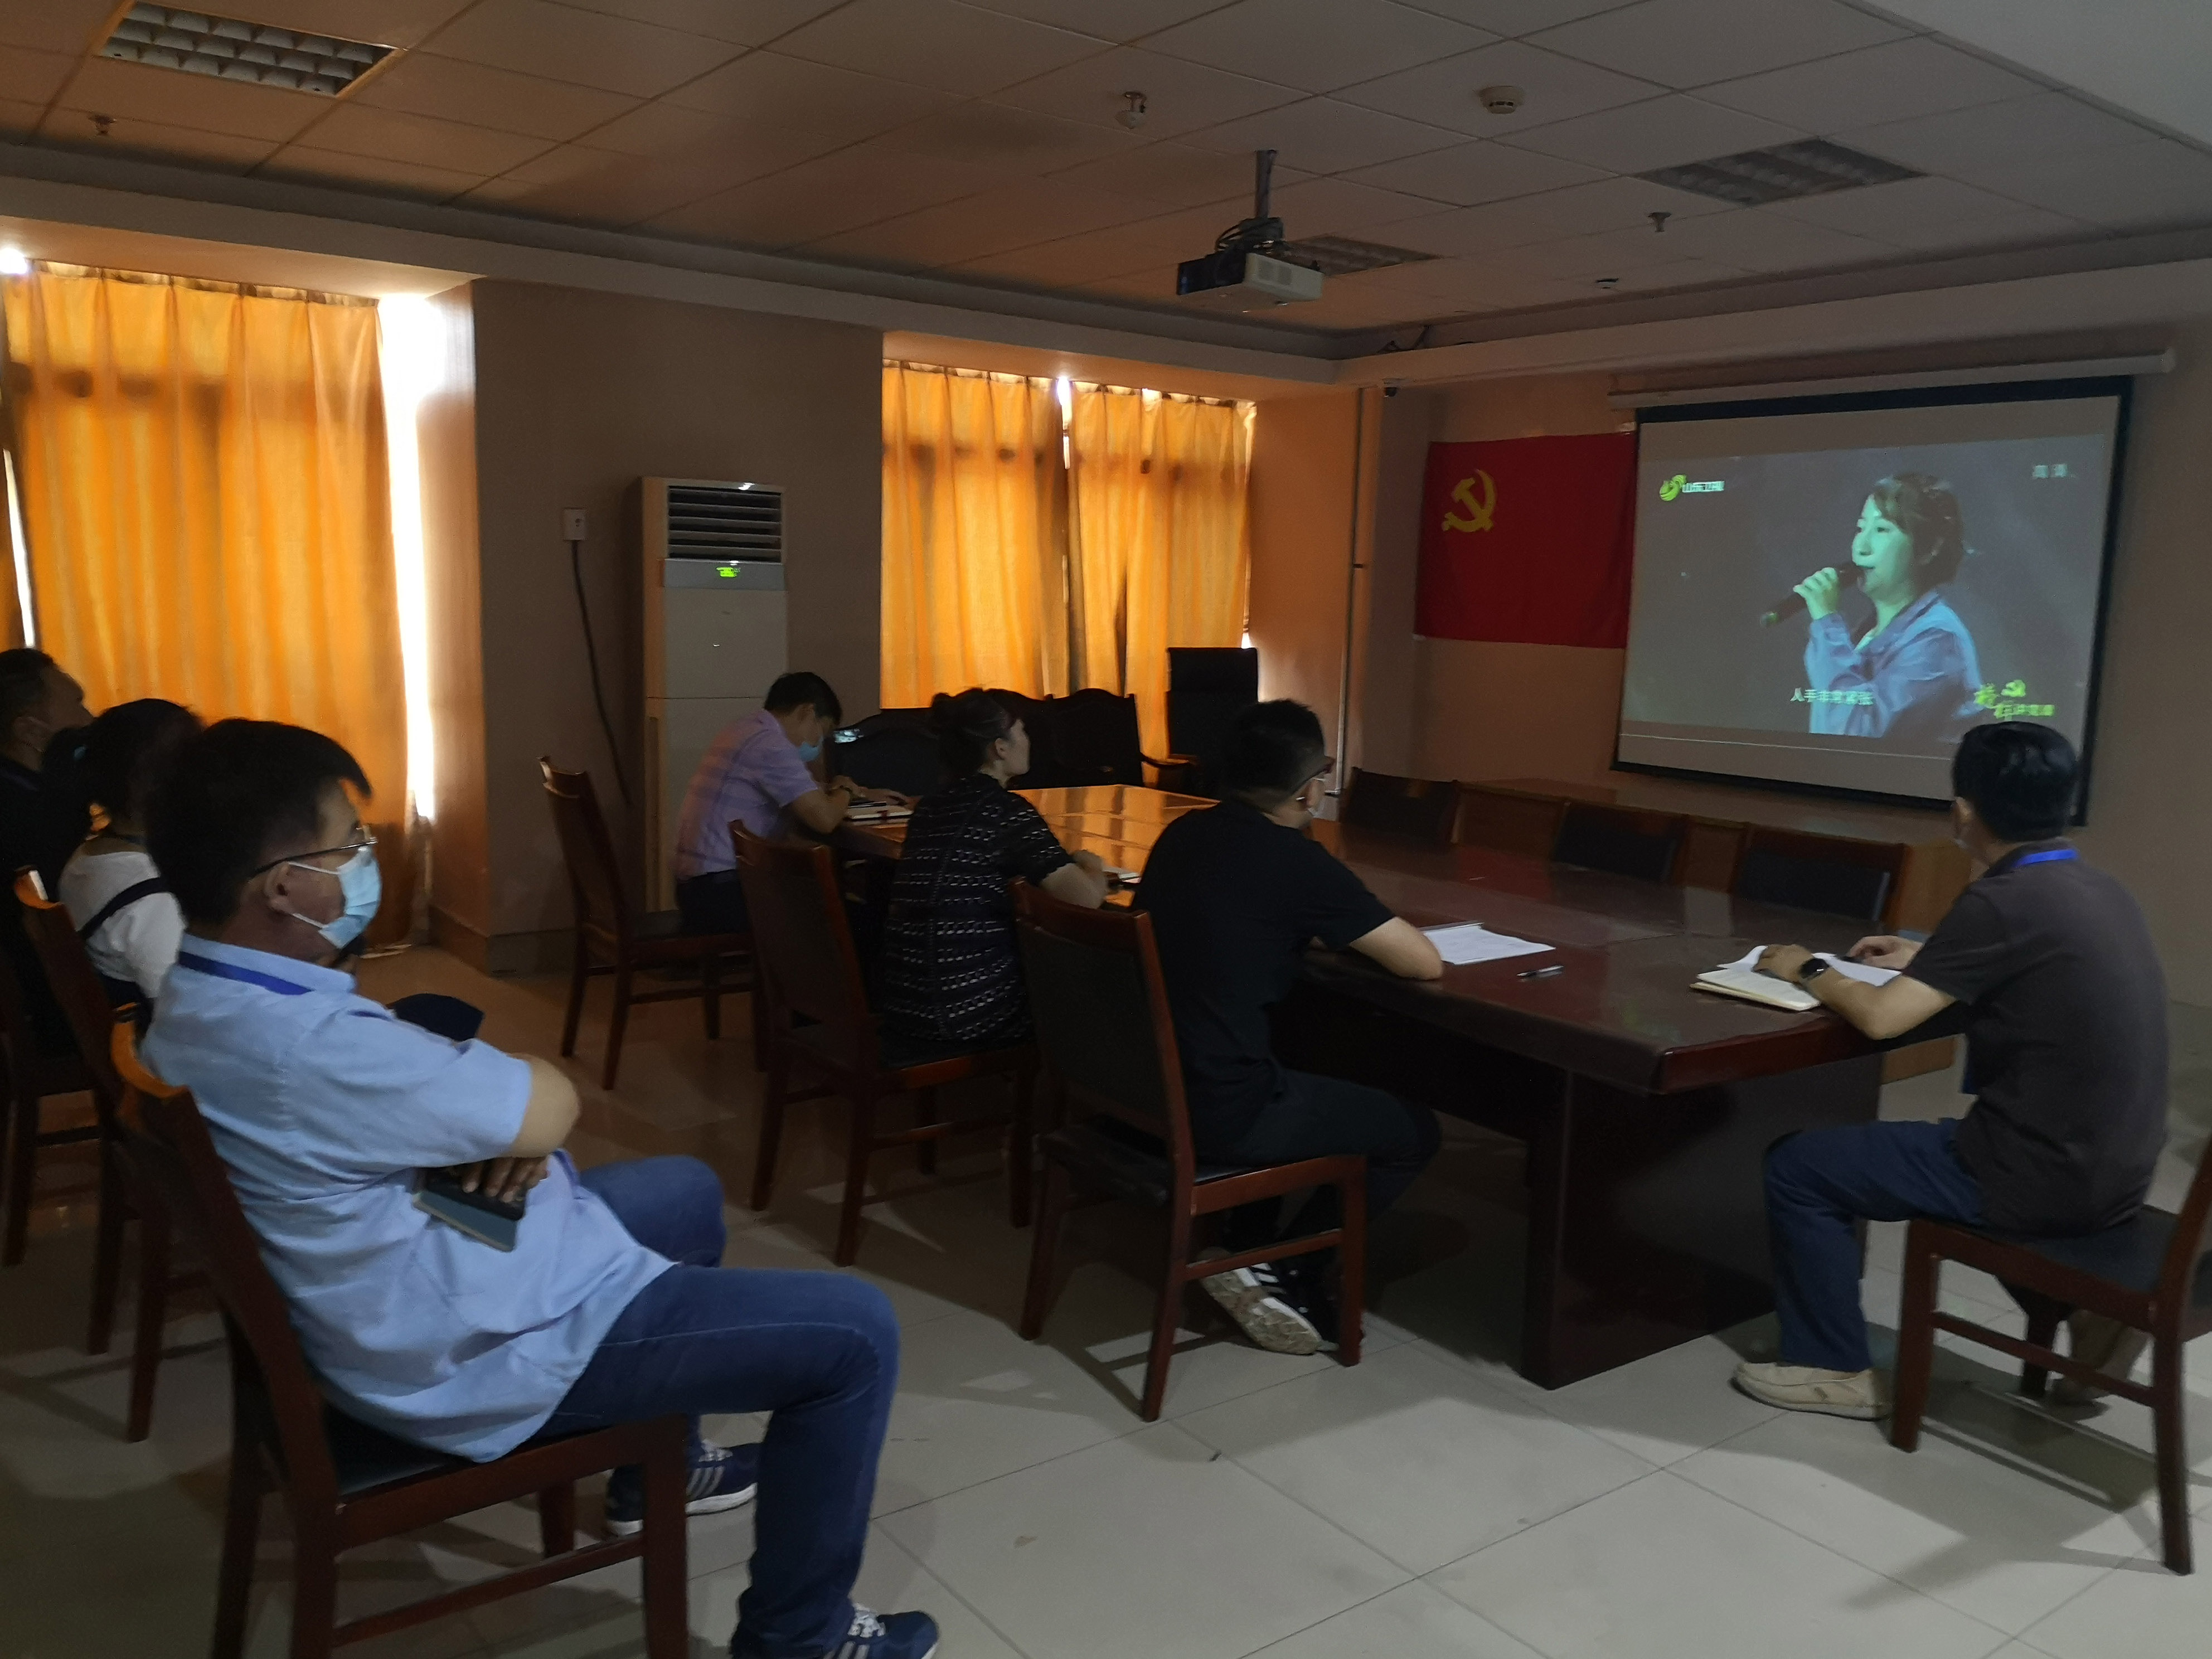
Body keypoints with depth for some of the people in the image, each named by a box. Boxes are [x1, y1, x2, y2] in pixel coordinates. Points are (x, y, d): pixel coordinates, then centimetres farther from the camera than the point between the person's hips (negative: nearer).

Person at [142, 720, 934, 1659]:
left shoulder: (207, 1001, -1)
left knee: (687, 1191, 29)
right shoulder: (305, 1046, -34)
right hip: (477, 1348, -10)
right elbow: (551, 1104, -24)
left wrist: (504, 1130, -13)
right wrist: (524, 1118, -1)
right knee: (853, 1334, -8)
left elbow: (424, 1097, 7)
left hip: (400, 1293, 10)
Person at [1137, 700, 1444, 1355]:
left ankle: (1246, 1247, 30)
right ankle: (1281, 1274, 11)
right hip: (1214, 1110, -8)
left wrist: (1328, 927, 17)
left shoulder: (1182, 834, 7)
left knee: (1295, 1080, 35)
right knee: (1414, 1131, 12)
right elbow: (1425, 963, -8)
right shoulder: (1296, 861, -15)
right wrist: (1369, 929, 12)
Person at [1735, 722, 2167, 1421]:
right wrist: (1928, 962, 23)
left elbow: (1881, 1017, -22)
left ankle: (1834, 1370, 13)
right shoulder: (2098, 890, 6)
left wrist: (1809, 970, -4)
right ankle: (2080, 1313, 23)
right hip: (2112, 1168, 9)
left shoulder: (2004, 901, -20)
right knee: (1946, 1139, 36)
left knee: (1797, 1168, 2)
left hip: (2045, 1176, -8)